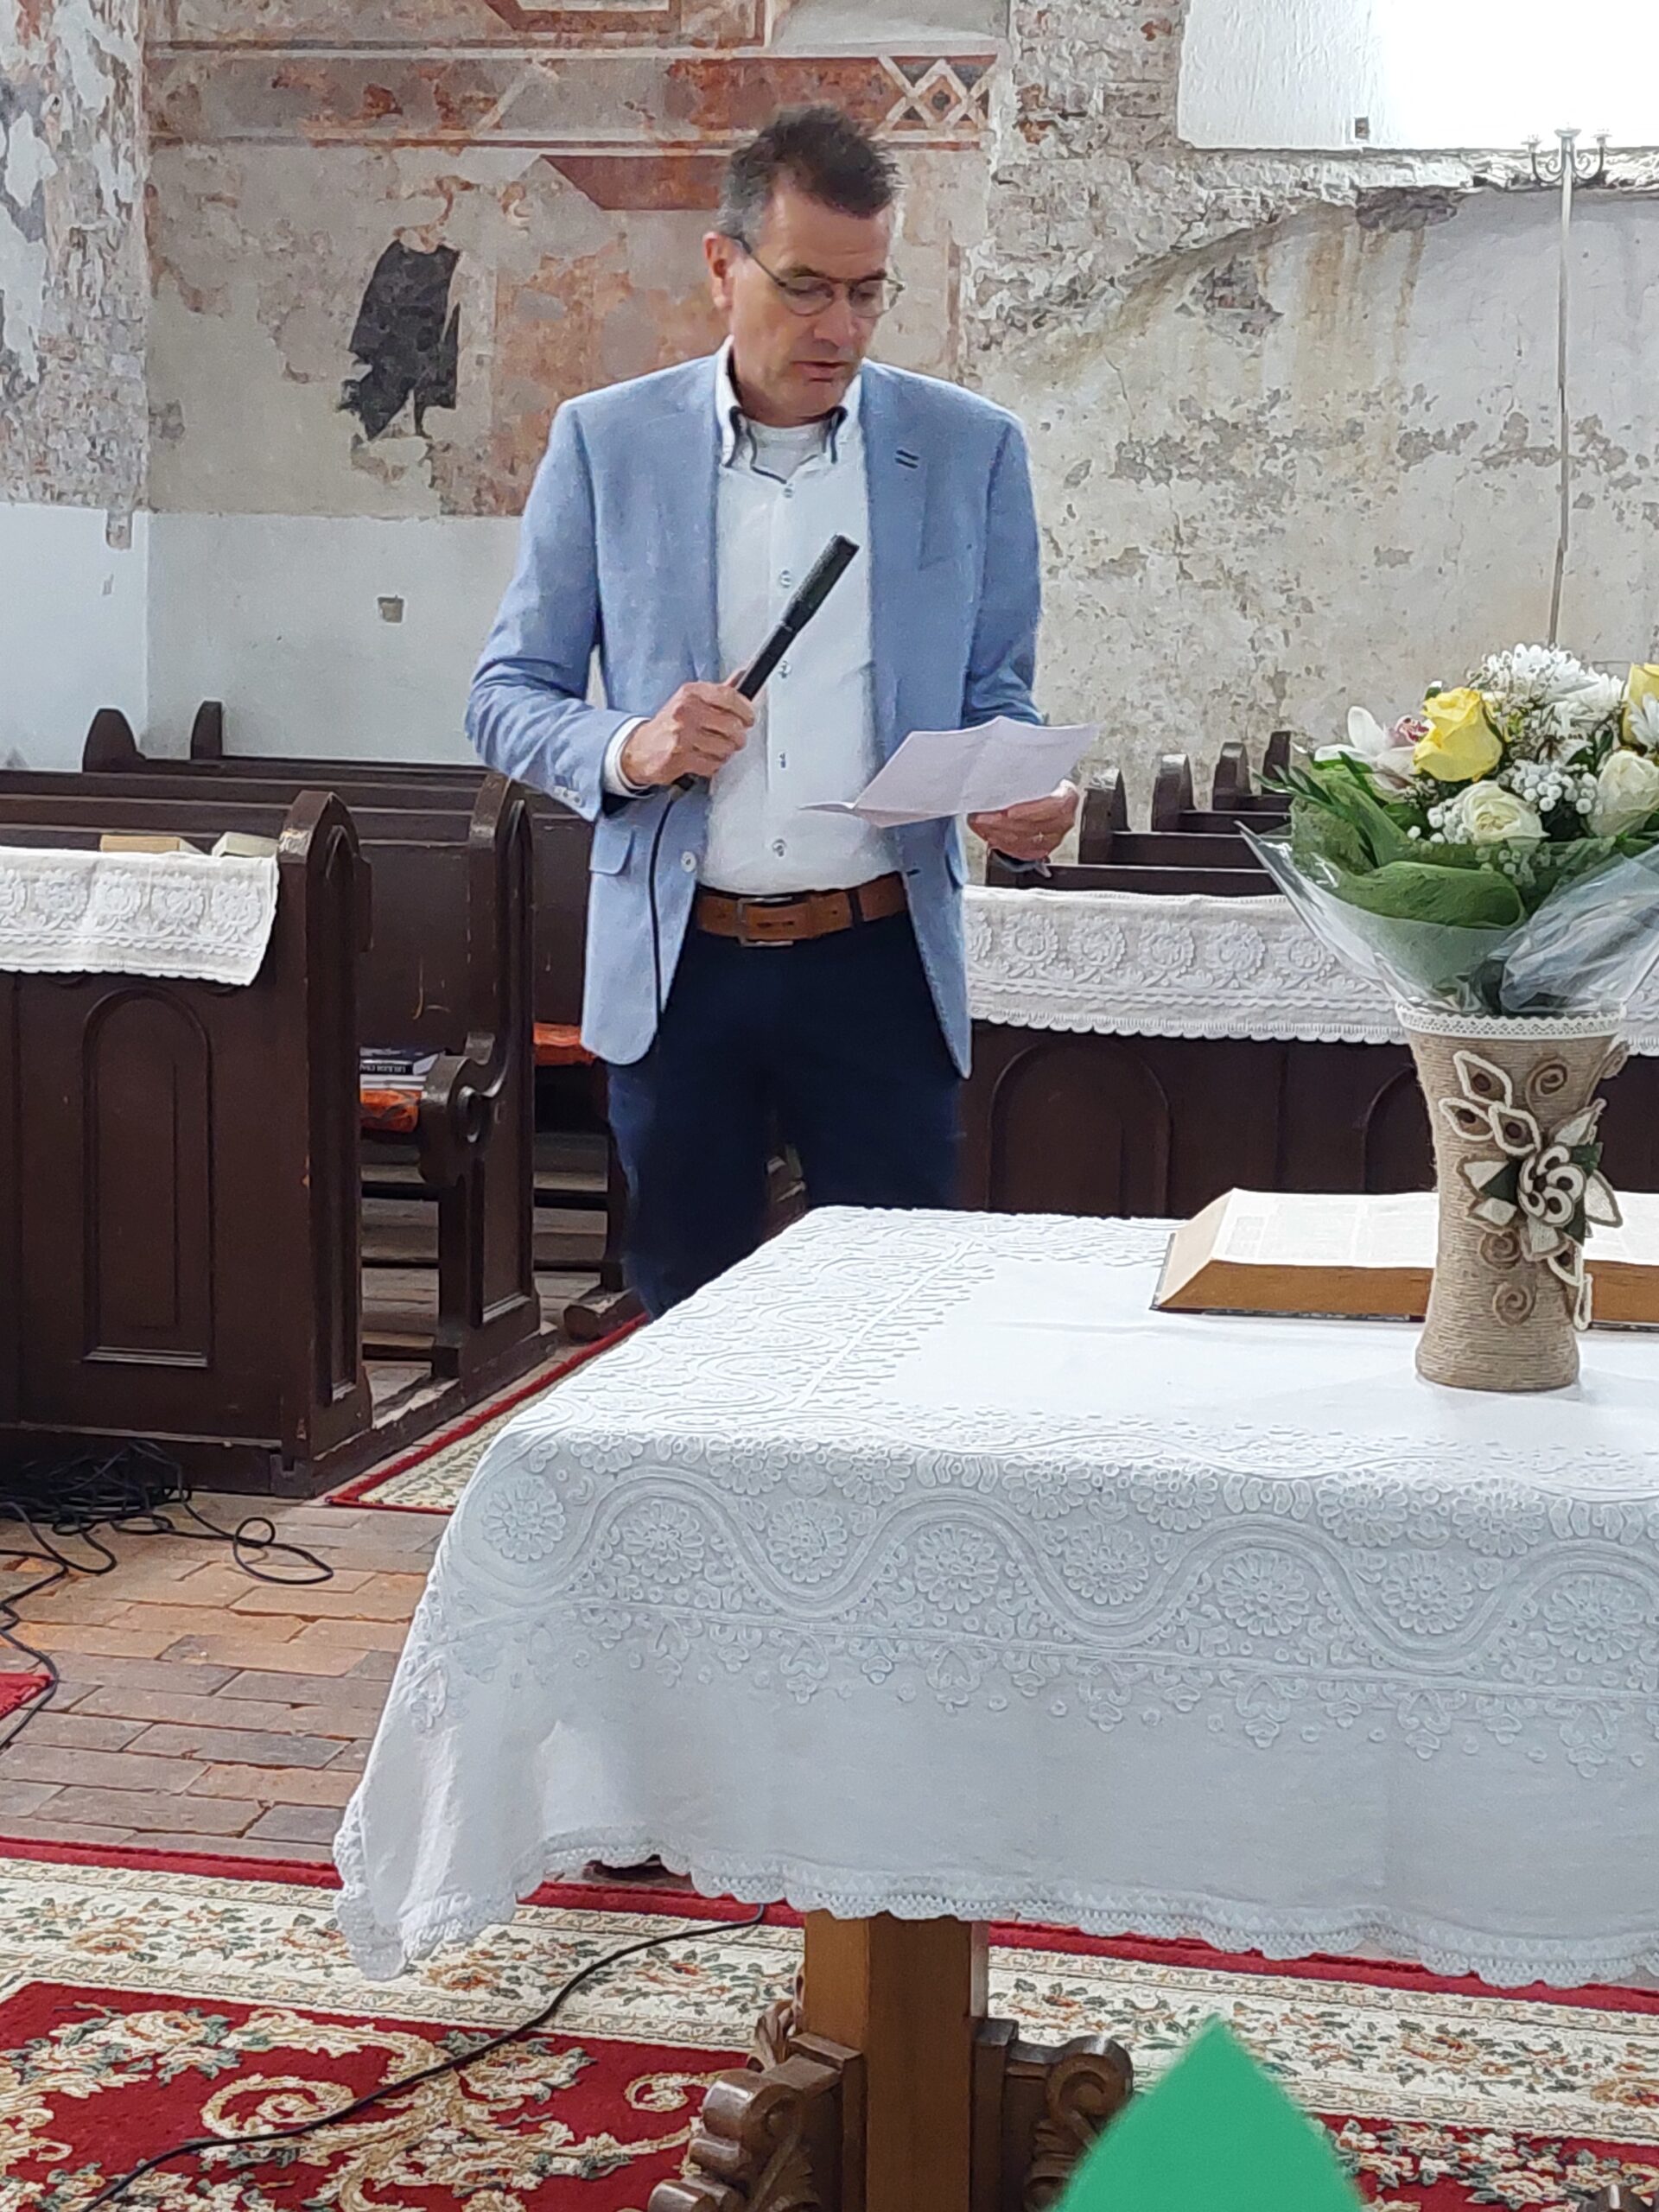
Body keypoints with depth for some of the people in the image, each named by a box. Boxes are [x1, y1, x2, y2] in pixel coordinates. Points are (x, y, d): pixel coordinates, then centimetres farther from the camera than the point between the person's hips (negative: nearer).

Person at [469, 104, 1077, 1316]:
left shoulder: (971, 449, 4)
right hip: (675, 963, 0)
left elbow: (995, 697, 9)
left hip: (881, 957, 0)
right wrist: (628, 750, -16)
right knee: (688, 1330, 10)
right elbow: (508, 695, 5)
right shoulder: (607, 441, 3)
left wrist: (1024, 798, -14)